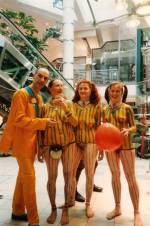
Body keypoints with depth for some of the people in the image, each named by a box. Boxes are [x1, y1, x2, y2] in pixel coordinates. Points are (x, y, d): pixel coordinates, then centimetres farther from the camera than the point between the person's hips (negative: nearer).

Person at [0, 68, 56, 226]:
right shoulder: (21, 94, -14)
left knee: (23, 176, 17)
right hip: (22, 142, -9)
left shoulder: (39, 97, 12)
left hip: (31, 141, 9)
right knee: (29, 178, -6)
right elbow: (18, 119, -22)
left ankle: (17, 211, 32)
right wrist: (43, 122, -23)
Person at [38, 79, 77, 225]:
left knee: (69, 176, 2)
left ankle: (65, 209, 17)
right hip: (50, 146, 0)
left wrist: (65, 107, -18)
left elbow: (75, 123, -6)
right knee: (51, 177, 3)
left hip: (68, 144, 1)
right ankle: (53, 208, 21)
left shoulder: (68, 103, 4)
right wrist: (40, 147, 1)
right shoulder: (45, 107, 3)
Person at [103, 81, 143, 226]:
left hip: (125, 145, -3)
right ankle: (117, 208, 27)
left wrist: (128, 130, -24)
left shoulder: (127, 108, -6)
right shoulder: (105, 110, 4)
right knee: (115, 175, 12)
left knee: (130, 177, 1)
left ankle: (136, 212, 14)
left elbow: (134, 127, -3)